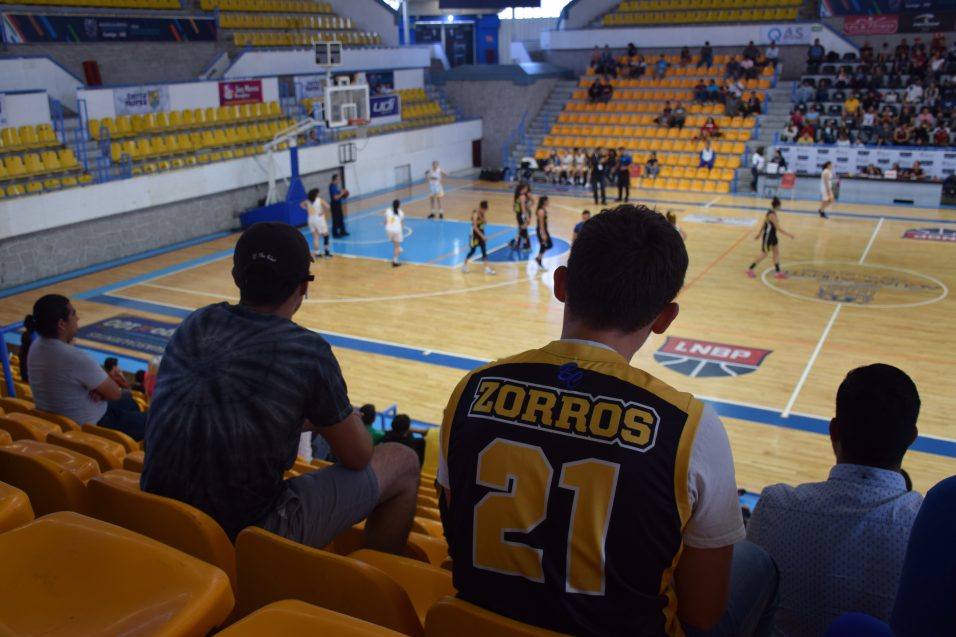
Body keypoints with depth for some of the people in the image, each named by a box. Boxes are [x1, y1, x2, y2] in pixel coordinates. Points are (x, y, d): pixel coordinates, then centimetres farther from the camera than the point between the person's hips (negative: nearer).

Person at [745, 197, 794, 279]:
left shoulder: (771, 212, 4)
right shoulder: (772, 215, -26)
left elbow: (764, 223, 14)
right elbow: (778, 228, -27)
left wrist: (759, 234, 24)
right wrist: (789, 235, -24)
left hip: (773, 236, 10)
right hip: (768, 237, -10)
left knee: (777, 253, 11)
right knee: (763, 255, 1)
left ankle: (778, 272, 15)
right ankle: (750, 269, 13)